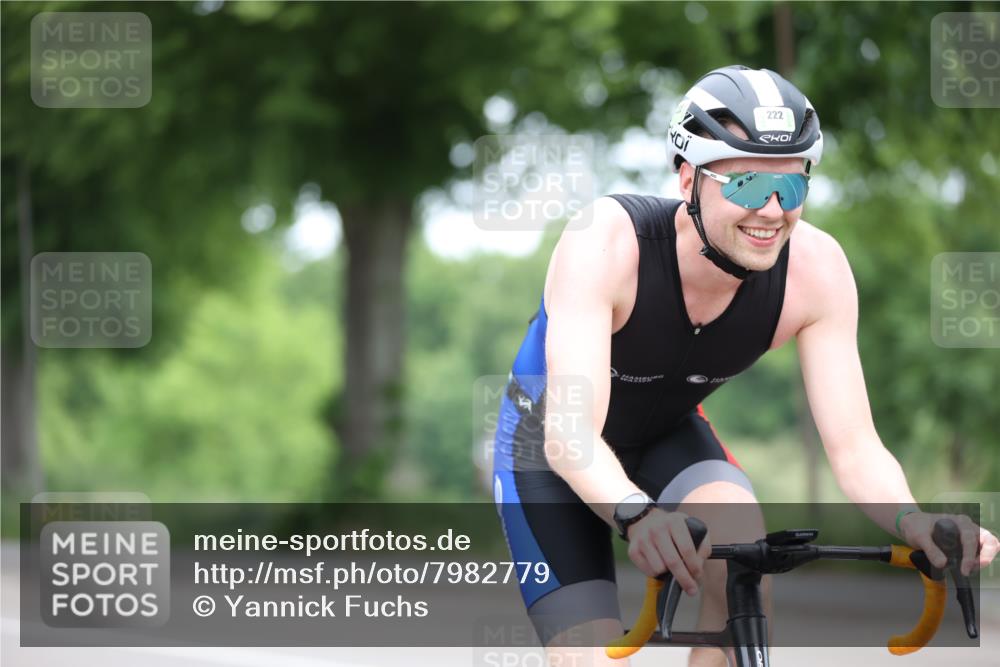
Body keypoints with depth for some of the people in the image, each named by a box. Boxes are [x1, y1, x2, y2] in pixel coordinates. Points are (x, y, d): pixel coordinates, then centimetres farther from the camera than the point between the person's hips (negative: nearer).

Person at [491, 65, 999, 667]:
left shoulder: (815, 267, -25)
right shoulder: (607, 239, -35)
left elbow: (854, 445, -24)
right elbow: (569, 434, -43)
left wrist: (912, 521, -47)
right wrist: (636, 512, -64)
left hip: (669, 437, 3)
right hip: (551, 454, -3)